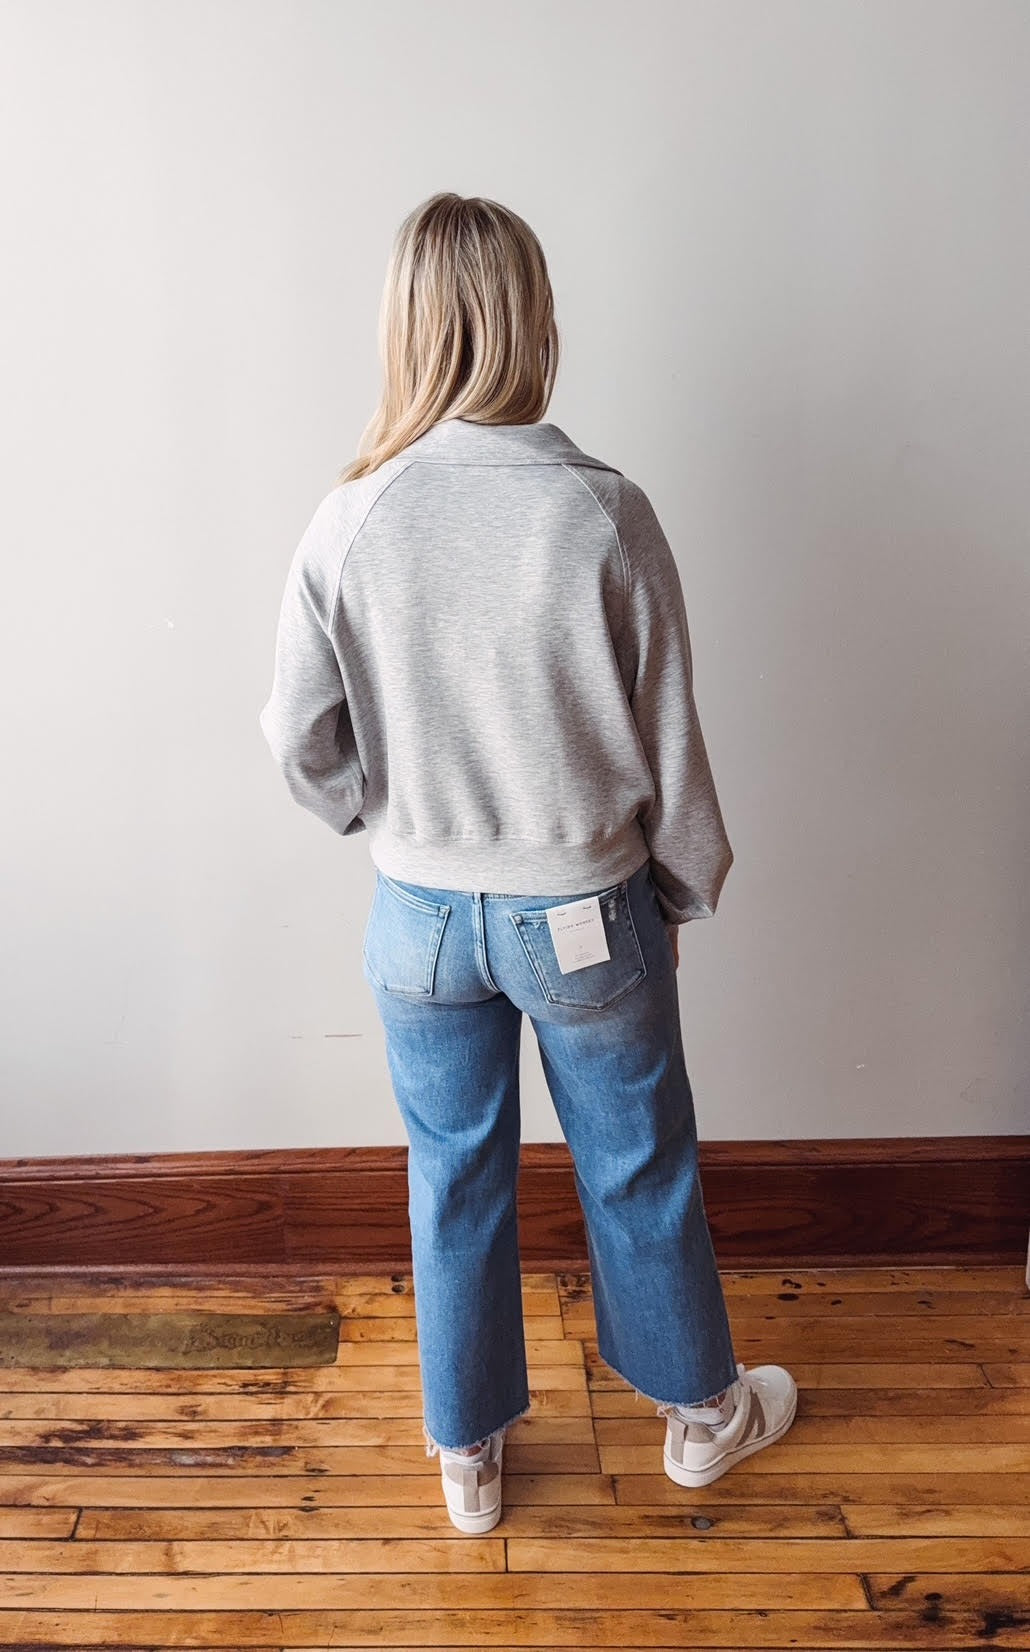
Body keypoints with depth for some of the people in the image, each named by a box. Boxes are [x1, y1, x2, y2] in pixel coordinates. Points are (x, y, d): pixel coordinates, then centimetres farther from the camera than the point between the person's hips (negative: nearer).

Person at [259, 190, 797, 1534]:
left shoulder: (350, 521, -11)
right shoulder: (606, 513, -16)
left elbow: (303, 741, -5)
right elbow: (669, 740, -10)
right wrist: (686, 890, 6)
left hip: (422, 916, 2)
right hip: (587, 915, -1)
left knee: (454, 1179, 21)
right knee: (639, 1169, 20)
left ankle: (468, 1456, 42)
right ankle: (702, 1410, 46)